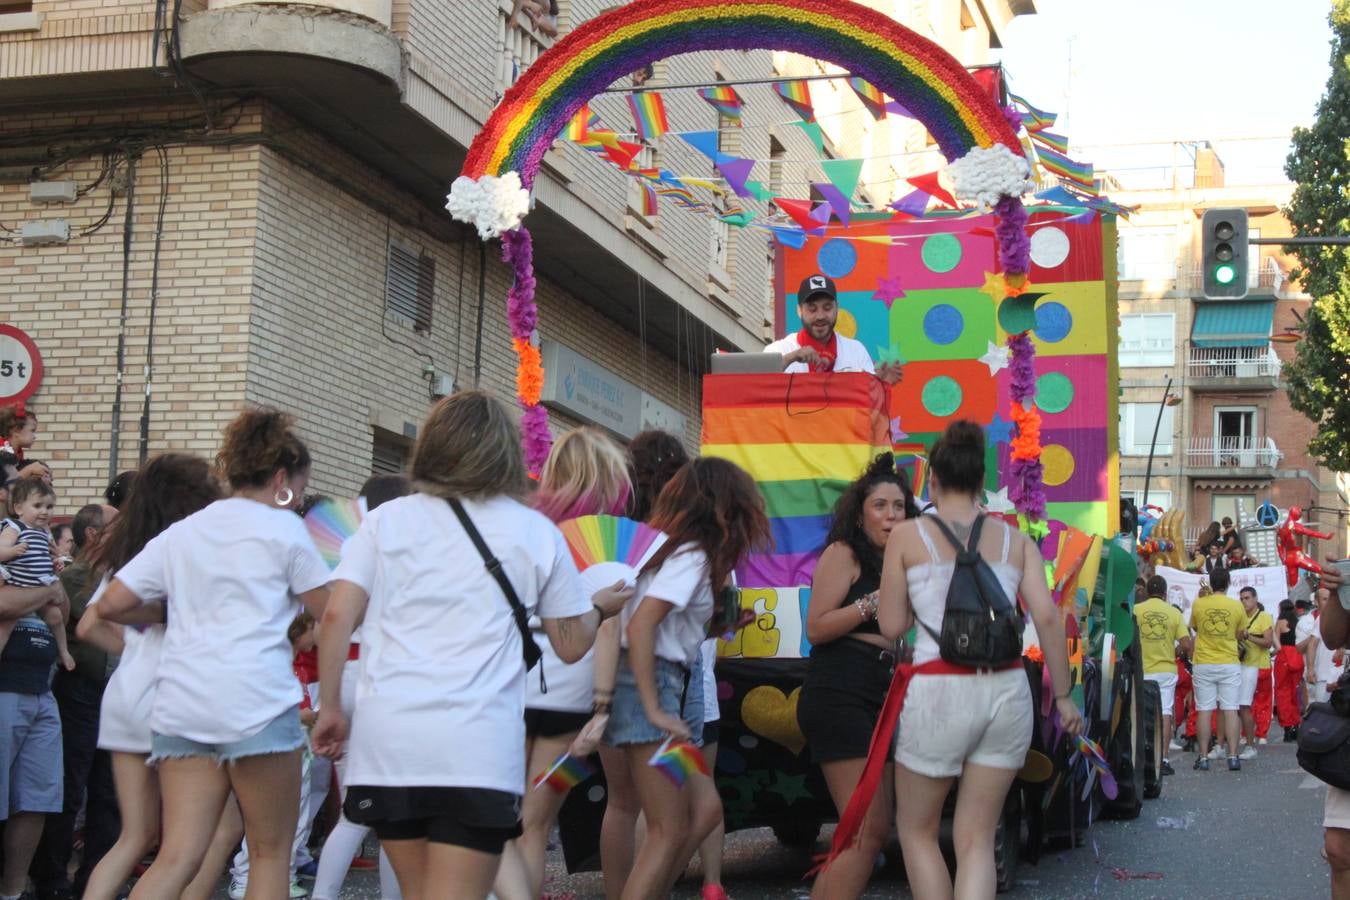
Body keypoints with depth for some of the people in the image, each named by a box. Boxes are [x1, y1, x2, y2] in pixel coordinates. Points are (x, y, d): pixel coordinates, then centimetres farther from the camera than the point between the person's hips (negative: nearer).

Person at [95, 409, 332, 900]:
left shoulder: (180, 532, 18)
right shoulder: (283, 527, 4)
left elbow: (111, 605, 12)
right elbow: (330, 612, 7)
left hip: (180, 704, 5)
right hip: (256, 701, -5)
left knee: (177, 857, 1)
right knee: (270, 852, 6)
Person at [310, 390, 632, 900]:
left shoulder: (387, 520, 9)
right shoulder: (536, 533, 7)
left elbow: (336, 618, 0)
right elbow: (571, 645, 13)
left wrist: (330, 708, 9)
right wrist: (599, 608, 32)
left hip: (386, 740, 3)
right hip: (478, 751, -2)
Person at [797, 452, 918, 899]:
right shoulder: (844, 553, -5)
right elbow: (816, 627, -15)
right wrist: (875, 602, -20)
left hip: (878, 699, 9)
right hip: (839, 696, -9)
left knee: (876, 829, 10)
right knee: (867, 830, -13)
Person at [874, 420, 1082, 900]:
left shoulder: (907, 535, 2)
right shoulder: (1014, 539, 9)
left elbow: (891, 627, 3)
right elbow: (1047, 617, 0)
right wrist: (1063, 695, 7)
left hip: (938, 690, -3)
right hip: (1007, 690, 3)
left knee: (917, 829, 18)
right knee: (976, 839, 11)